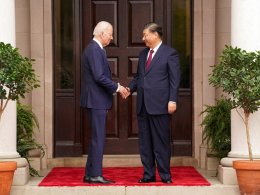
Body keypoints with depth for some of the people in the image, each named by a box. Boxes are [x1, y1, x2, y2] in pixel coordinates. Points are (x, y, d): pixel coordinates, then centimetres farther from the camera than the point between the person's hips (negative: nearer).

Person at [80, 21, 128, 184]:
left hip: (97, 101, 10)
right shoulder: (94, 50, -15)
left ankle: (90, 174, 18)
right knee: (98, 137, -6)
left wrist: (116, 87, 11)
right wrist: (117, 87, -12)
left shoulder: (96, 49, 16)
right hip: (96, 100, -10)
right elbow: (99, 77, -22)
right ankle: (95, 175, -3)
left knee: (97, 137, 13)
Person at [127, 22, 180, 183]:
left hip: (159, 104, -7)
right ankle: (148, 174, 15)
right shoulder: (143, 54, 18)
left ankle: (165, 175, 8)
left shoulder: (170, 53, -3)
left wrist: (172, 100, -14)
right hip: (143, 105, 7)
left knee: (161, 141, -1)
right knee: (145, 141, 8)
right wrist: (130, 88, 4)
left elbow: (175, 79, -7)